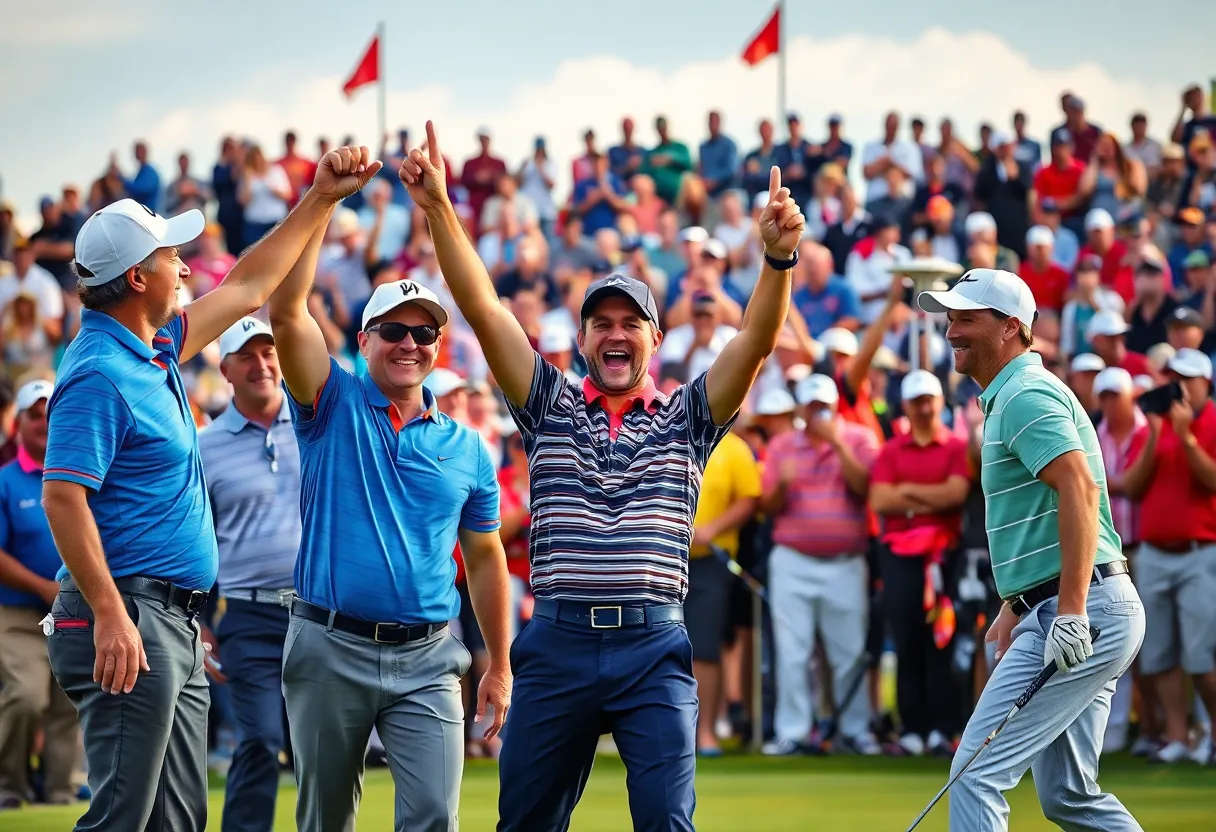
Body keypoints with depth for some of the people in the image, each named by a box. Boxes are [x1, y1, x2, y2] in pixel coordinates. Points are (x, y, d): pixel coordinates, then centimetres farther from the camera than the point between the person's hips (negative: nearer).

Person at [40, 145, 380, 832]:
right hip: (129, 620, -10)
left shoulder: (156, 351, 14)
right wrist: (110, 615, -27)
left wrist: (322, 200, 27)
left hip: (176, 624, 10)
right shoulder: (99, 373, -15)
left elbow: (248, 288, 27)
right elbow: (63, 496, -22)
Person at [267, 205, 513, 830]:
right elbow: (286, 312, -11)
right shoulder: (334, 407, 3)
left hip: (428, 659, 1)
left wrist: (499, 667, 13)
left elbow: (484, 557, 17)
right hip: (330, 646, -1)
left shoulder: (466, 448, 10)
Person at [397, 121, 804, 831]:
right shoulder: (551, 410, 12)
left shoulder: (685, 419, 10)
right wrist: (440, 212, -7)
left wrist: (779, 256, -21)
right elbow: (484, 309, 3)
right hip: (558, 639, 1)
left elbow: (757, 339, -4)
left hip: (654, 646, -1)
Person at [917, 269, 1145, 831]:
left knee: (978, 774, -12)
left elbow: (1080, 489, -26)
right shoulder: (1007, 399, 21)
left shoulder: (1027, 396, -12)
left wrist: (1071, 612, -31)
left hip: (1083, 617, -11)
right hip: (1061, 613, 11)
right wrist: (1015, 605, 32)